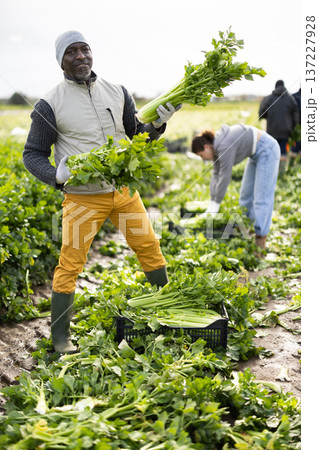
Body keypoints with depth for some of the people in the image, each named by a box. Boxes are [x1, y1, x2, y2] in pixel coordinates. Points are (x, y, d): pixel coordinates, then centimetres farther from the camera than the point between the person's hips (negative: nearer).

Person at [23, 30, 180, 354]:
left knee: (149, 246, 11)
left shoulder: (117, 93, 5)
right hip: (82, 198, -4)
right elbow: (33, 154, -3)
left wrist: (157, 123, -9)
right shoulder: (50, 104, -7)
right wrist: (56, 175, -23)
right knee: (70, 264, -1)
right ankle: (60, 336, 15)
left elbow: (137, 136, 12)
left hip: (124, 191, 4)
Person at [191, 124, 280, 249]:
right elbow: (216, 174, 4)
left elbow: (225, 177, -24)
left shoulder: (224, 146, -27)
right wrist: (211, 204, 1)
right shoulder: (215, 146, 1)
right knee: (246, 193, 12)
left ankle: (261, 239, -7)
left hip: (267, 150, -10)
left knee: (261, 196, -11)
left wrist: (216, 204, -14)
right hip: (257, 153, 10)